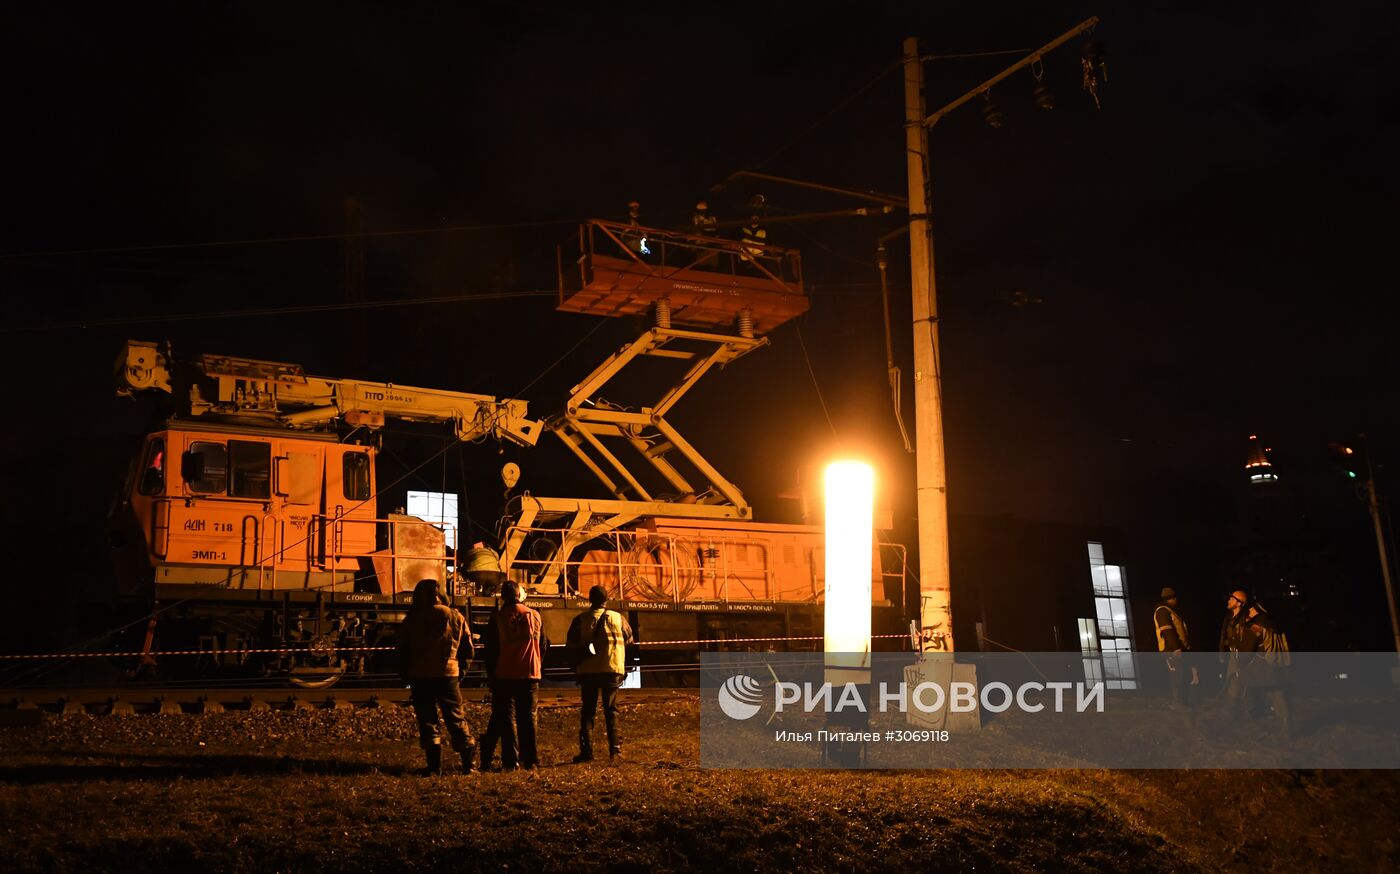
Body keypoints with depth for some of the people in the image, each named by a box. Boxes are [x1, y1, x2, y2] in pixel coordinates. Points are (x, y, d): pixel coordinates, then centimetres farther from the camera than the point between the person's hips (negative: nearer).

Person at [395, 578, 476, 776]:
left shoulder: (412, 619, 0)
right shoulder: (455, 617, 4)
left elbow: (402, 650, 3)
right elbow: (468, 650, 8)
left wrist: (405, 674, 14)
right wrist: (459, 665, 21)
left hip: (420, 676, -1)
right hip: (448, 674, 1)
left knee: (427, 719, 5)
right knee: (456, 718, 9)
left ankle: (434, 763, -2)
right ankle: (468, 761, 6)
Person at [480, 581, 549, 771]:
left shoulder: (497, 619, -4)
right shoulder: (535, 616, 3)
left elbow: (490, 650, 0)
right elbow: (544, 645, 9)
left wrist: (491, 676, 9)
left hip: (504, 676, -2)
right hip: (531, 675, 2)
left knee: (505, 717, 4)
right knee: (528, 717, 8)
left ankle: (511, 760, -3)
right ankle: (530, 760, 6)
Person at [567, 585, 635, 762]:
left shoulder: (580, 620, -2)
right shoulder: (618, 618, 1)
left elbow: (572, 648, 1)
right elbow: (629, 640, 12)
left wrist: (576, 668, 14)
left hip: (588, 672, -1)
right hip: (613, 670, 1)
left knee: (588, 711, 6)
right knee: (611, 710, 10)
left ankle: (586, 751, 0)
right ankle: (615, 749, 5)